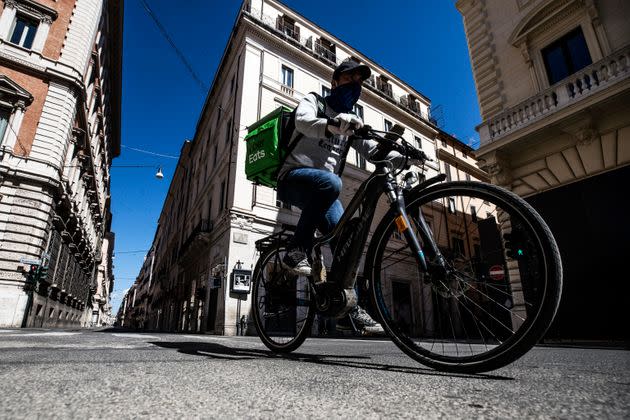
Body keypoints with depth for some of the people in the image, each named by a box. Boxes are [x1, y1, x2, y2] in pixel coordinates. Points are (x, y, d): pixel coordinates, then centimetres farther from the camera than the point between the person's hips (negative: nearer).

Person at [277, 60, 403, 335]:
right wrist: (334, 124, -40)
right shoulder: (314, 101, 5)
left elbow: (370, 149, 9)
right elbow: (303, 122, -19)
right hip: (294, 177, -6)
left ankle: (348, 307, -2)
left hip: (321, 190, 6)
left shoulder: (349, 120, 21)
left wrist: (403, 156, -10)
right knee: (330, 182, -38)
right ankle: (296, 252, -27)